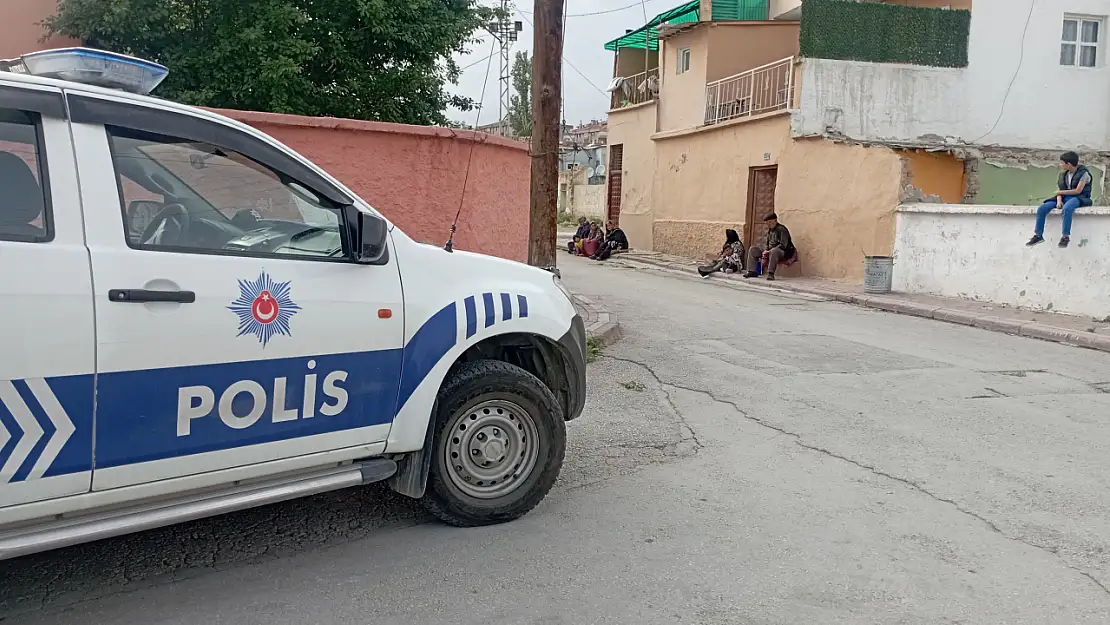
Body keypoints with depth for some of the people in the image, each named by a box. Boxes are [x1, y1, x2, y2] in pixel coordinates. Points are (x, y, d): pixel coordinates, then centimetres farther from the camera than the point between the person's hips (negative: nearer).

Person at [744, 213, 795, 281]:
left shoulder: (781, 229, -13)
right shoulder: (769, 230, 13)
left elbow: (783, 245, -21)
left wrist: (769, 251, -24)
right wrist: (766, 250, -3)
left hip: (784, 252, -9)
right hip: (770, 251, 9)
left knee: (774, 251, -43)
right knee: (753, 249, 0)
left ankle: (771, 273, -39)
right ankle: (752, 271, -6)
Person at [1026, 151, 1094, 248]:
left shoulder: (1083, 172, -9)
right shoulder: (1063, 174, 11)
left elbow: (1078, 190, -15)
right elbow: (1060, 191, 7)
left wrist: (1061, 192, -7)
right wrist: (1059, 200, -14)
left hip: (1079, 198, -6)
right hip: (1064, 197, 7)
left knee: (1066, 208, -42)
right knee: (1042, 209, -14)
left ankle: (1065, 236, -35)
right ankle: (1038, 235, -7)